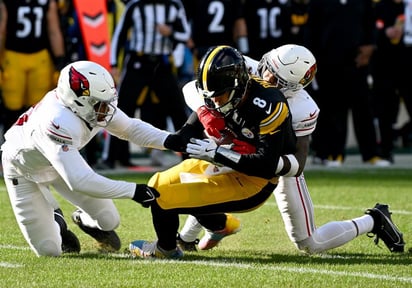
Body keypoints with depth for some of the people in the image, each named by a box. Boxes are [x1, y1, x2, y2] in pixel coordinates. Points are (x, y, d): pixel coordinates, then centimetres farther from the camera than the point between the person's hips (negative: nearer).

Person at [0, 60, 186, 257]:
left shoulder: (92, 106, -23)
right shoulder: (59, 123, -45)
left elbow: (131, 128, -6)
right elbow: (79, 181, -48)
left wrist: (169, 140, -24)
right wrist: (132, 191, -46)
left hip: (61, 161, 6)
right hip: (25, 172, -6)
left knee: (109, 220, -1)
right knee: (49, 251, -6)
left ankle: (85, 220, 32)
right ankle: (55, 226, 28)